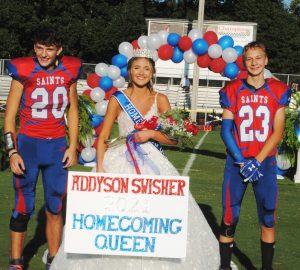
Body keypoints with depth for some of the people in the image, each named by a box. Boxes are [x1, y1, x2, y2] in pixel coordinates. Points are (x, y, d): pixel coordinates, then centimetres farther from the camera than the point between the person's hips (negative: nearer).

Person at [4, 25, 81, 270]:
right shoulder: (24, 71, -6)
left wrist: (72, 146, 7)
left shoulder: (69, 71, 3)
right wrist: (12, 151, -9)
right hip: (28, 144, -3)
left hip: (57, 146, 3)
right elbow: (10, 115, -3)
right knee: (23, 207, 0)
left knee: (55, 208, 9)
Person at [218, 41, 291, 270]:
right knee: (229, 219, 1)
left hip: (265, 163, 0)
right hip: (236, 162, 0)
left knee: (268, 220, 1)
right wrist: (242, 162, -10)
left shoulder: (277, 91, 1)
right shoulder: (233, 91, 1)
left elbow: (277, 132, -1)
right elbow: (226, 130, -1)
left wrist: (257, 161, -10)